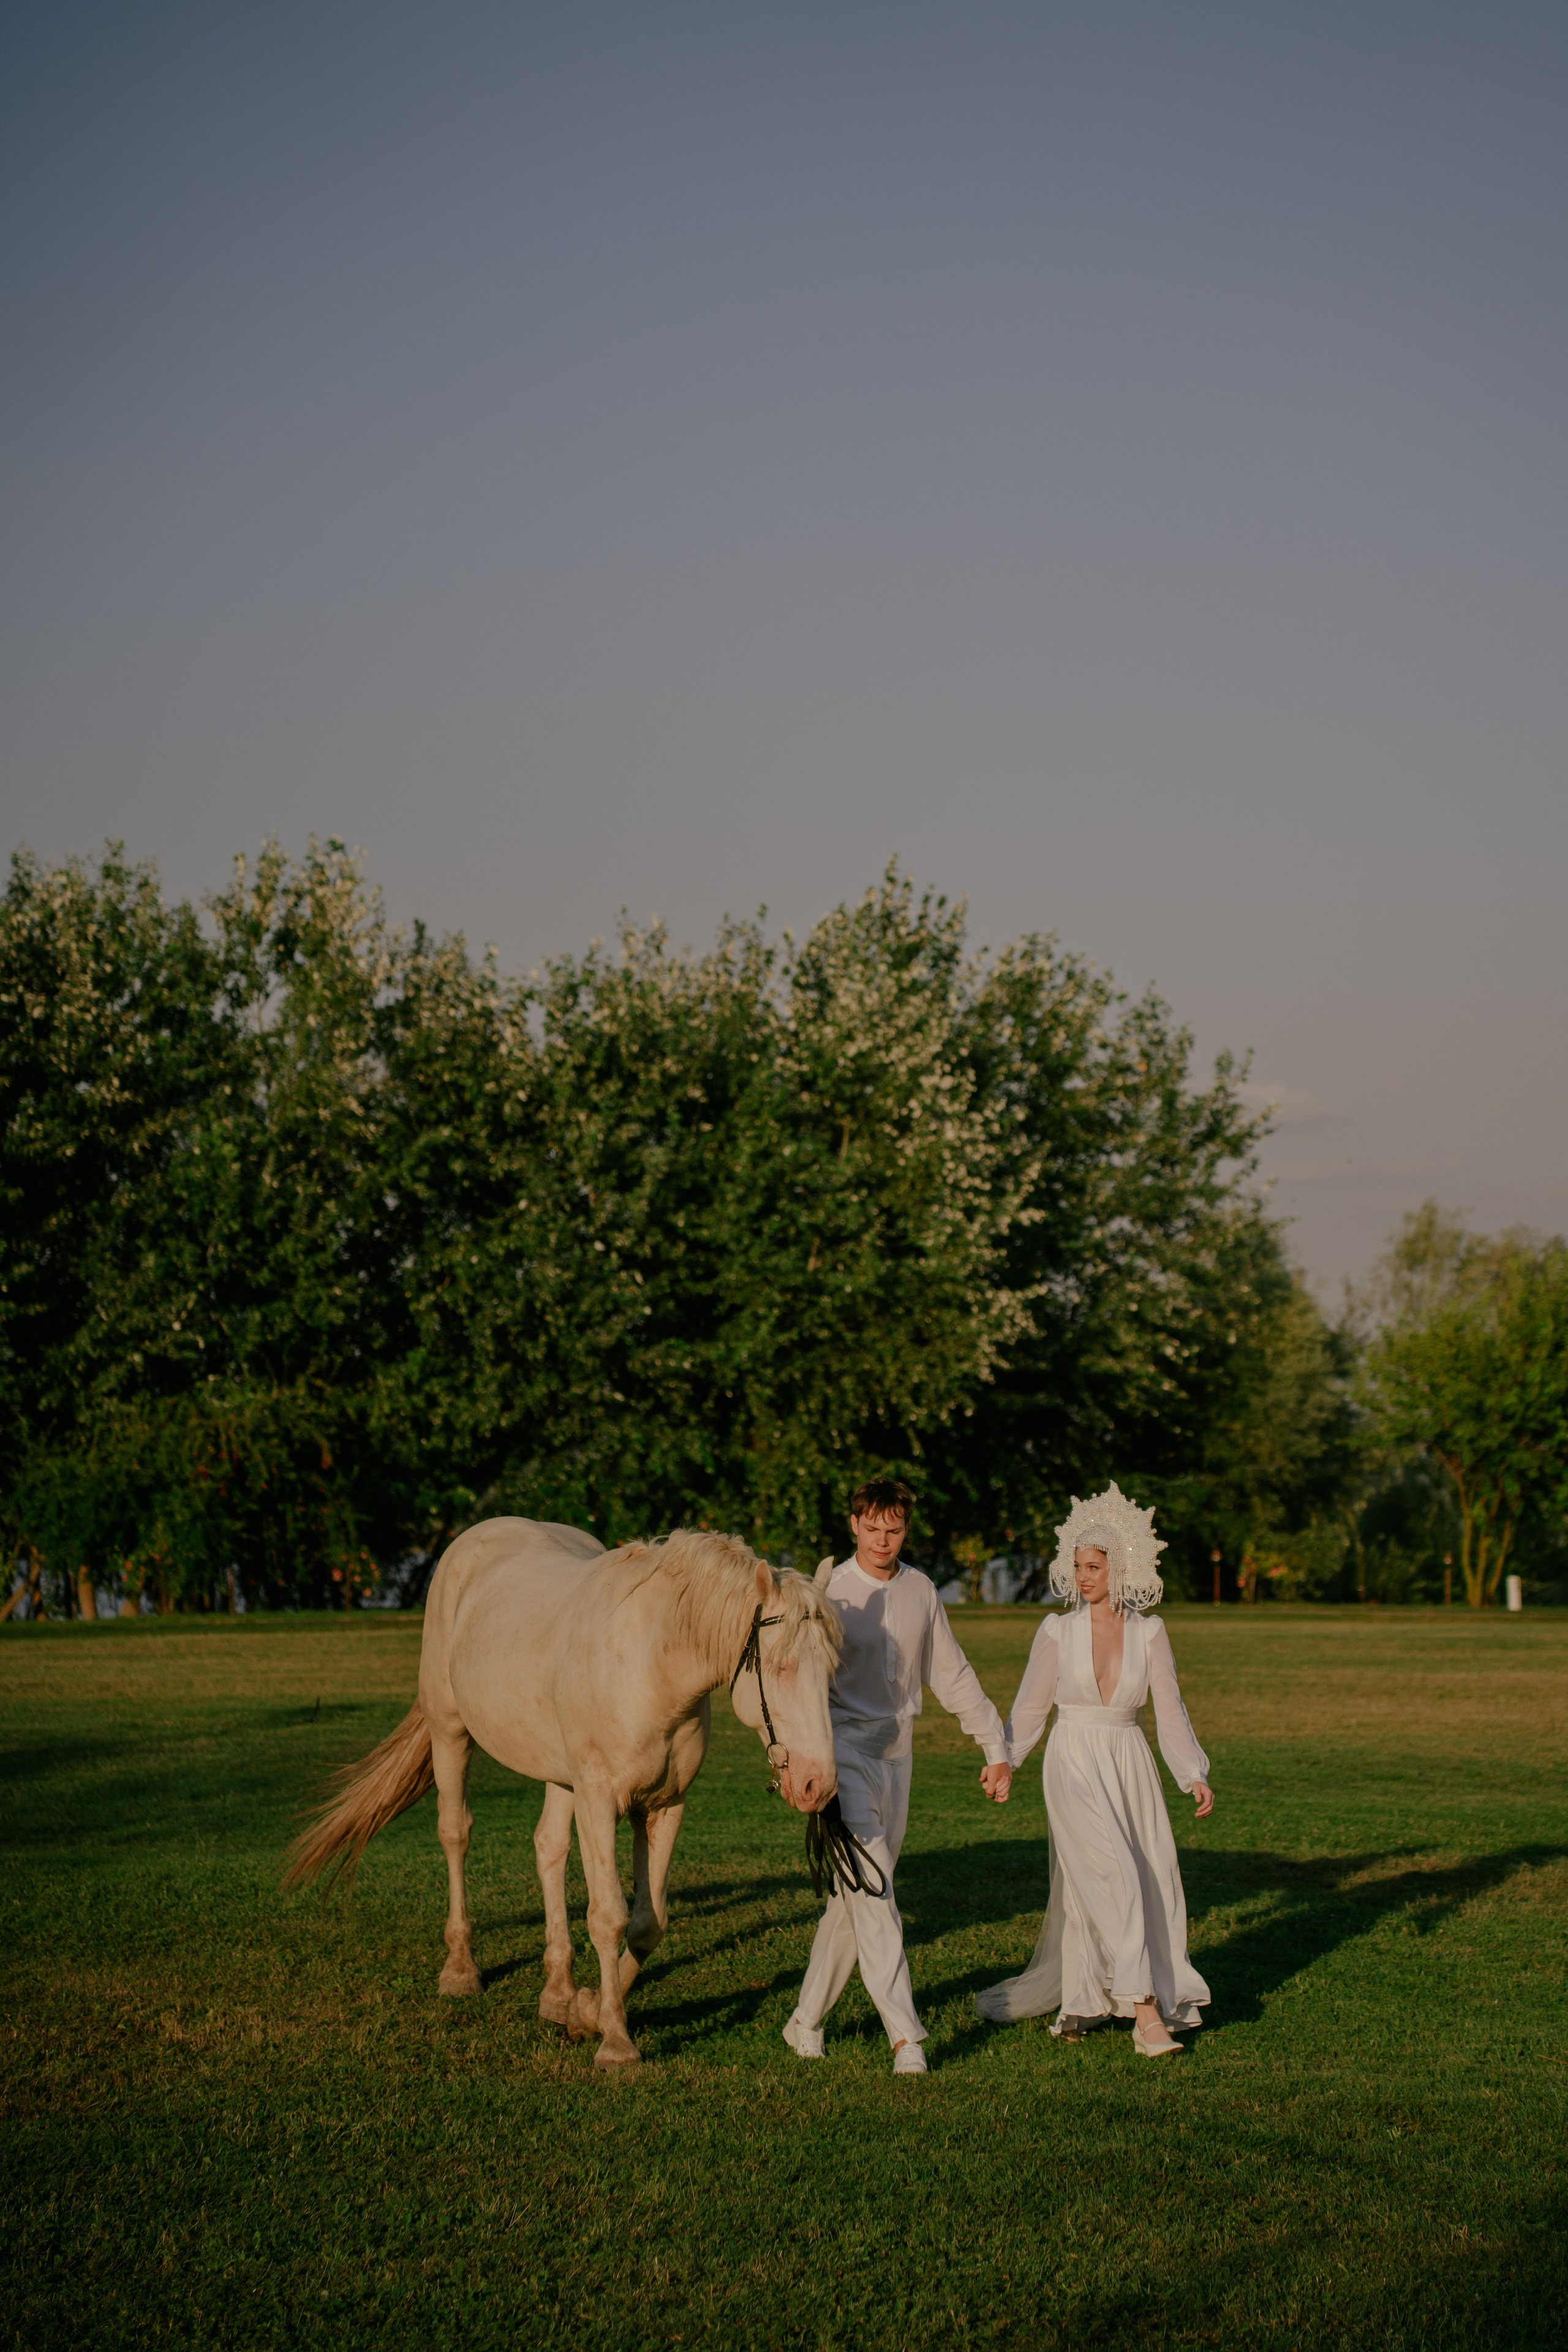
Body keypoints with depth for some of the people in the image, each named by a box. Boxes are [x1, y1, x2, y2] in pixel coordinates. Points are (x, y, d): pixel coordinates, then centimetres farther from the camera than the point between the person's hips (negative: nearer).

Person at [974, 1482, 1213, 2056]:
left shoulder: (1149, 1632, 2)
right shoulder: (1058, 1631, -2)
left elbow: (1169, 1709, 0)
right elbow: (1031, 1705, 5)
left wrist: (1195, 1776, -7)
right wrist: (1003, 1760, -4)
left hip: (1130, 1766, 3)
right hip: (1075, 1765, -3)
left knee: (1155, 1879, 4)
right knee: (1114, 1875, -16)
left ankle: (1077, 1999, 19)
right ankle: (1145, 2009, -19)